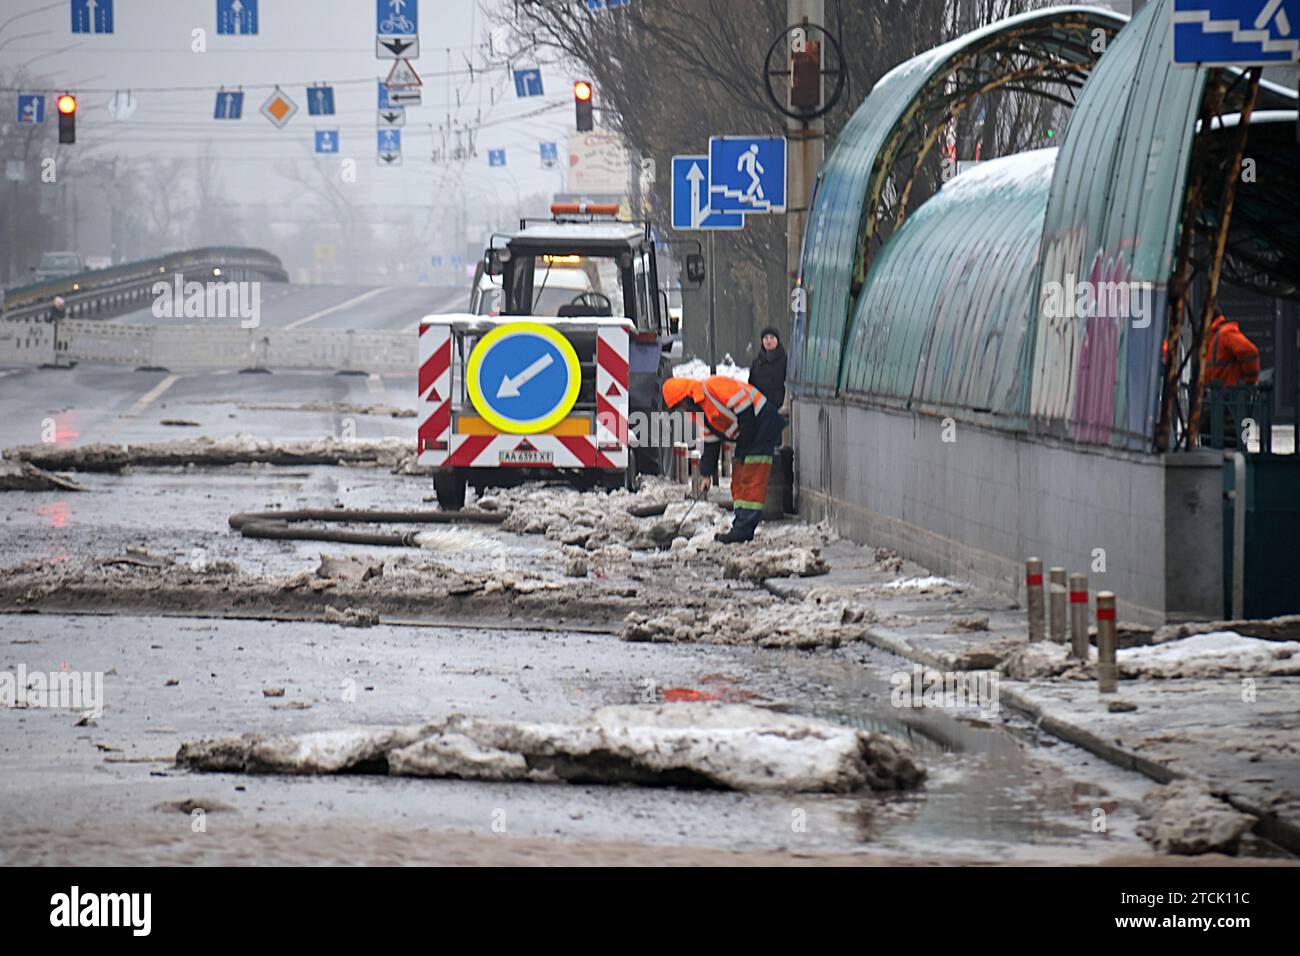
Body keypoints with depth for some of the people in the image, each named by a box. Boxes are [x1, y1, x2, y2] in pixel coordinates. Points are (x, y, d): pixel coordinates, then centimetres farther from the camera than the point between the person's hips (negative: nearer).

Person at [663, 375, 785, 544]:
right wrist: (707, 474, 17)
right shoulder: (701, 411, 14)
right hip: (745, 437, 10)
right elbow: (710, 443, 21)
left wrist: (745, 445, -18)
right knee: (738, 481, 9)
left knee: (751, 481, -12)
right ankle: (741, 527, 11)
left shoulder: (712, 387, -18)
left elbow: (745, 409, -22)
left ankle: (744, 528, -15)